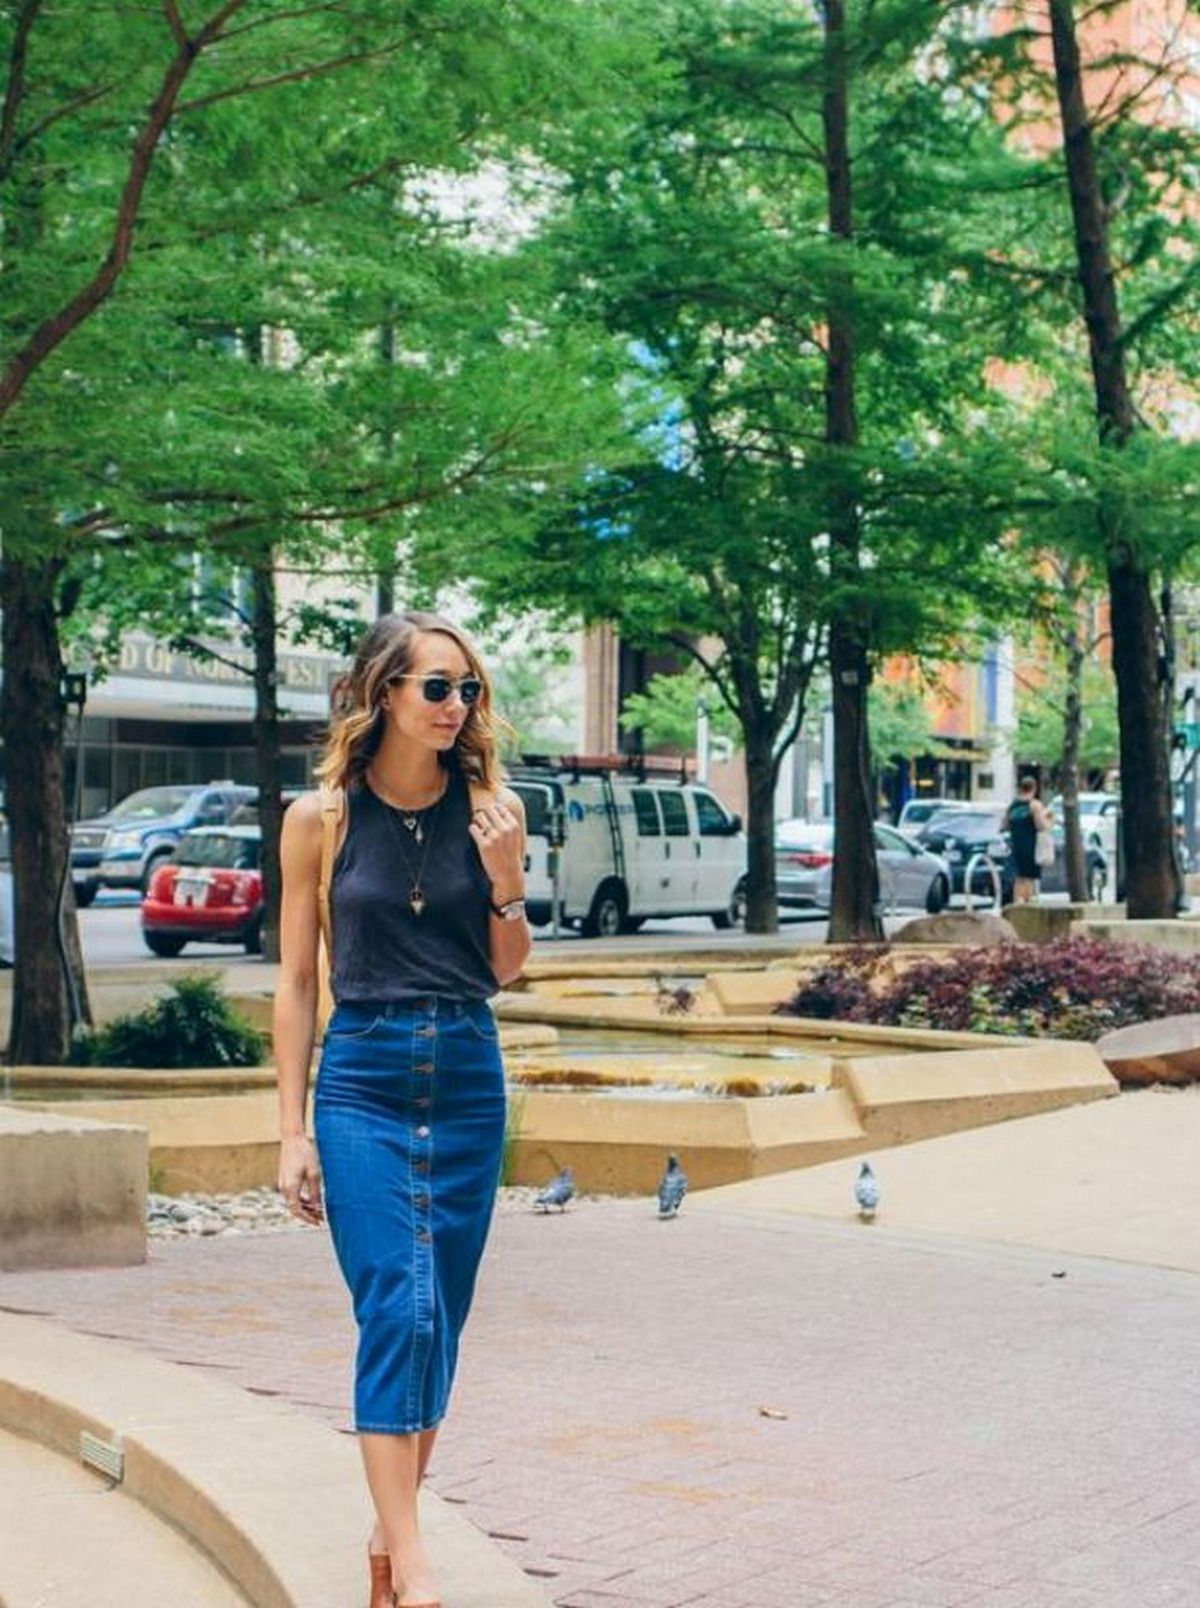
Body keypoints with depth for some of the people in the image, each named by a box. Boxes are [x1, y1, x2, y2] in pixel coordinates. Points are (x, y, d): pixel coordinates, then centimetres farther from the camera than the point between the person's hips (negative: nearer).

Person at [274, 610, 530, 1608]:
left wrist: (506, 882, -8)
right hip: (363, 1081, -3)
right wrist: (293, 1131, 0)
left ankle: (396, 1521, 23)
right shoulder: (322, 817, -2)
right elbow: (297, 978, 2)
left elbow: (506, 970, 11)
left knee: (442, 1316, 8)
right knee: (395, 1311, -11)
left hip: (468, 1077, 3)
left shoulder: (491, 809, 3)